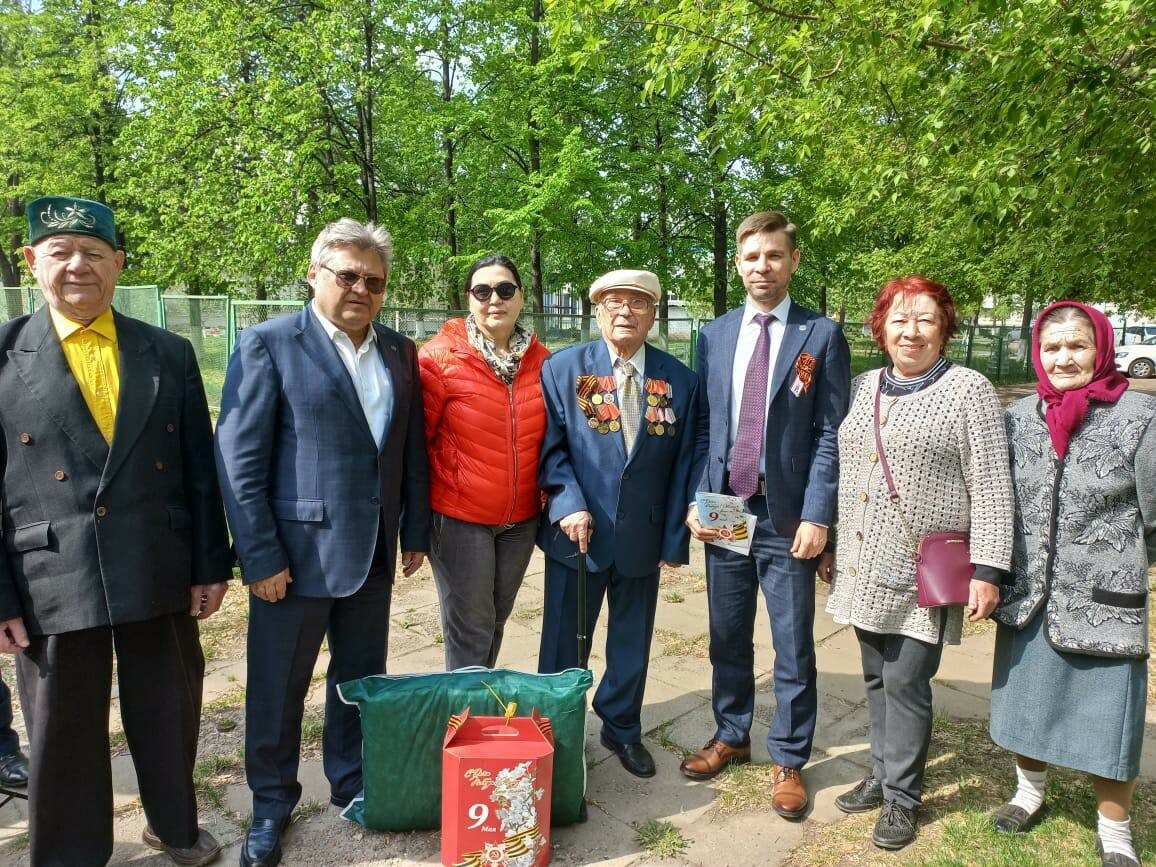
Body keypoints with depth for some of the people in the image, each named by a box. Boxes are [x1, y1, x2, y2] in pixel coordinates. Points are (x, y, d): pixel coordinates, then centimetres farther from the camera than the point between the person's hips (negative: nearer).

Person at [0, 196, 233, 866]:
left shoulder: (170, 354, 4)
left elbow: (202, 468, 4)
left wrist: (211, 564, 2)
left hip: (161, 578, 2)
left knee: (169, 715, 17)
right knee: (63, 733, 13)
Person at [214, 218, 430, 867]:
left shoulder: (400, 352, 7)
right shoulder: (268, 344, -8)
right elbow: (240, 460, -10)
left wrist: (415, 532, 9)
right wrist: (261, 558, -13)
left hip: (373, 556, 4)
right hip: (296, 554, -4)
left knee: (361, 683, 18)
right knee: (278, 691, 11)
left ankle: (352, 784, 39)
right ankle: (272, 804, 34)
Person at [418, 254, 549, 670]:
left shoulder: (541, 360, 2)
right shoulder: (440, 356, -9)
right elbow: (416, 440, -5)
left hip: (522, 518, 4)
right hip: (460, 518, -4)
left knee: (496, 621, 16)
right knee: (470, 629, 1)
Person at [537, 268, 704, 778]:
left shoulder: (680, 380, 1)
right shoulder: (562, 368, -1)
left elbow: (686, 462, 2)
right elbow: (550, 445, -4)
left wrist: (675, 538, 0)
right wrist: (568, 504, -17)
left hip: (644, 535, 2)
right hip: (579, 530, -1)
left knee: (632, 641, 17)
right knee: (564, 643, 10)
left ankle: (622, 728, 38)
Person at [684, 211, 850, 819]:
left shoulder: (822, 336, -2)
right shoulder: (713, 336, 7)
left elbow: (831, 434, -6)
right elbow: (701, 425, 8)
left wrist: (817, 516, -13)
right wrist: (695, 500, -1)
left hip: (787, 516, -3)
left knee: (792, 648, 9)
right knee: (727, 639, 16)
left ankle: (788, 760, 27)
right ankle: (731, 737, 36)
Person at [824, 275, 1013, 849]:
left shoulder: (969, 390, -7)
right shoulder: (862, 389, 9)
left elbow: (992, 489, -9)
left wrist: (987, 570, -14)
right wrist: (832, 545, 16)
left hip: (925, 573, -5)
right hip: (865, 566, 5)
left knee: (906, 682, 1)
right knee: (876, 677, 15)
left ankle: (901, 797, 19)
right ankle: (883, 774, 33)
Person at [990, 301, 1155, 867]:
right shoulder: (1018, 417, 1)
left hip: (1105, 602, -3)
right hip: (1027, 598, 4)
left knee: (1107, 717, 8)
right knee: (1027, 701, 19)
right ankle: (1030, 792, 43)